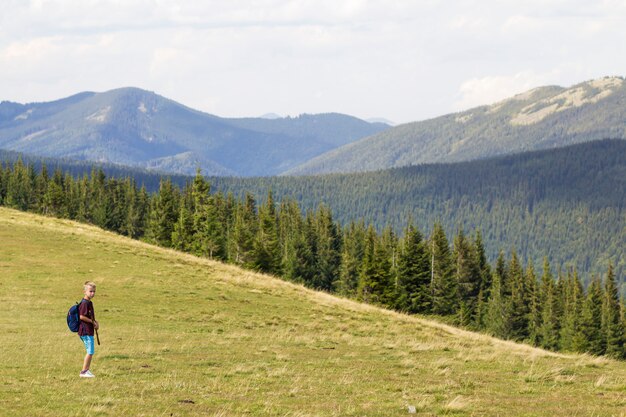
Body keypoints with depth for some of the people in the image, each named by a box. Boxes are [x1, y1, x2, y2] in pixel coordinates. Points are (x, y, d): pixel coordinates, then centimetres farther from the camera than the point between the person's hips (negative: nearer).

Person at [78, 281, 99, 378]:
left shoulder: (89, 303, 14)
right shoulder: (85, 303, -16)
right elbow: (82, 316, -22)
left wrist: (95, 322, 4)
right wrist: (93, 322, -14)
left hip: (89, 331, 10)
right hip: (86, 331, -10)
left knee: (90, 351, 14)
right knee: (90, 351, -8)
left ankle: (87, 370, 21)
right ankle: (84, 372, -4)